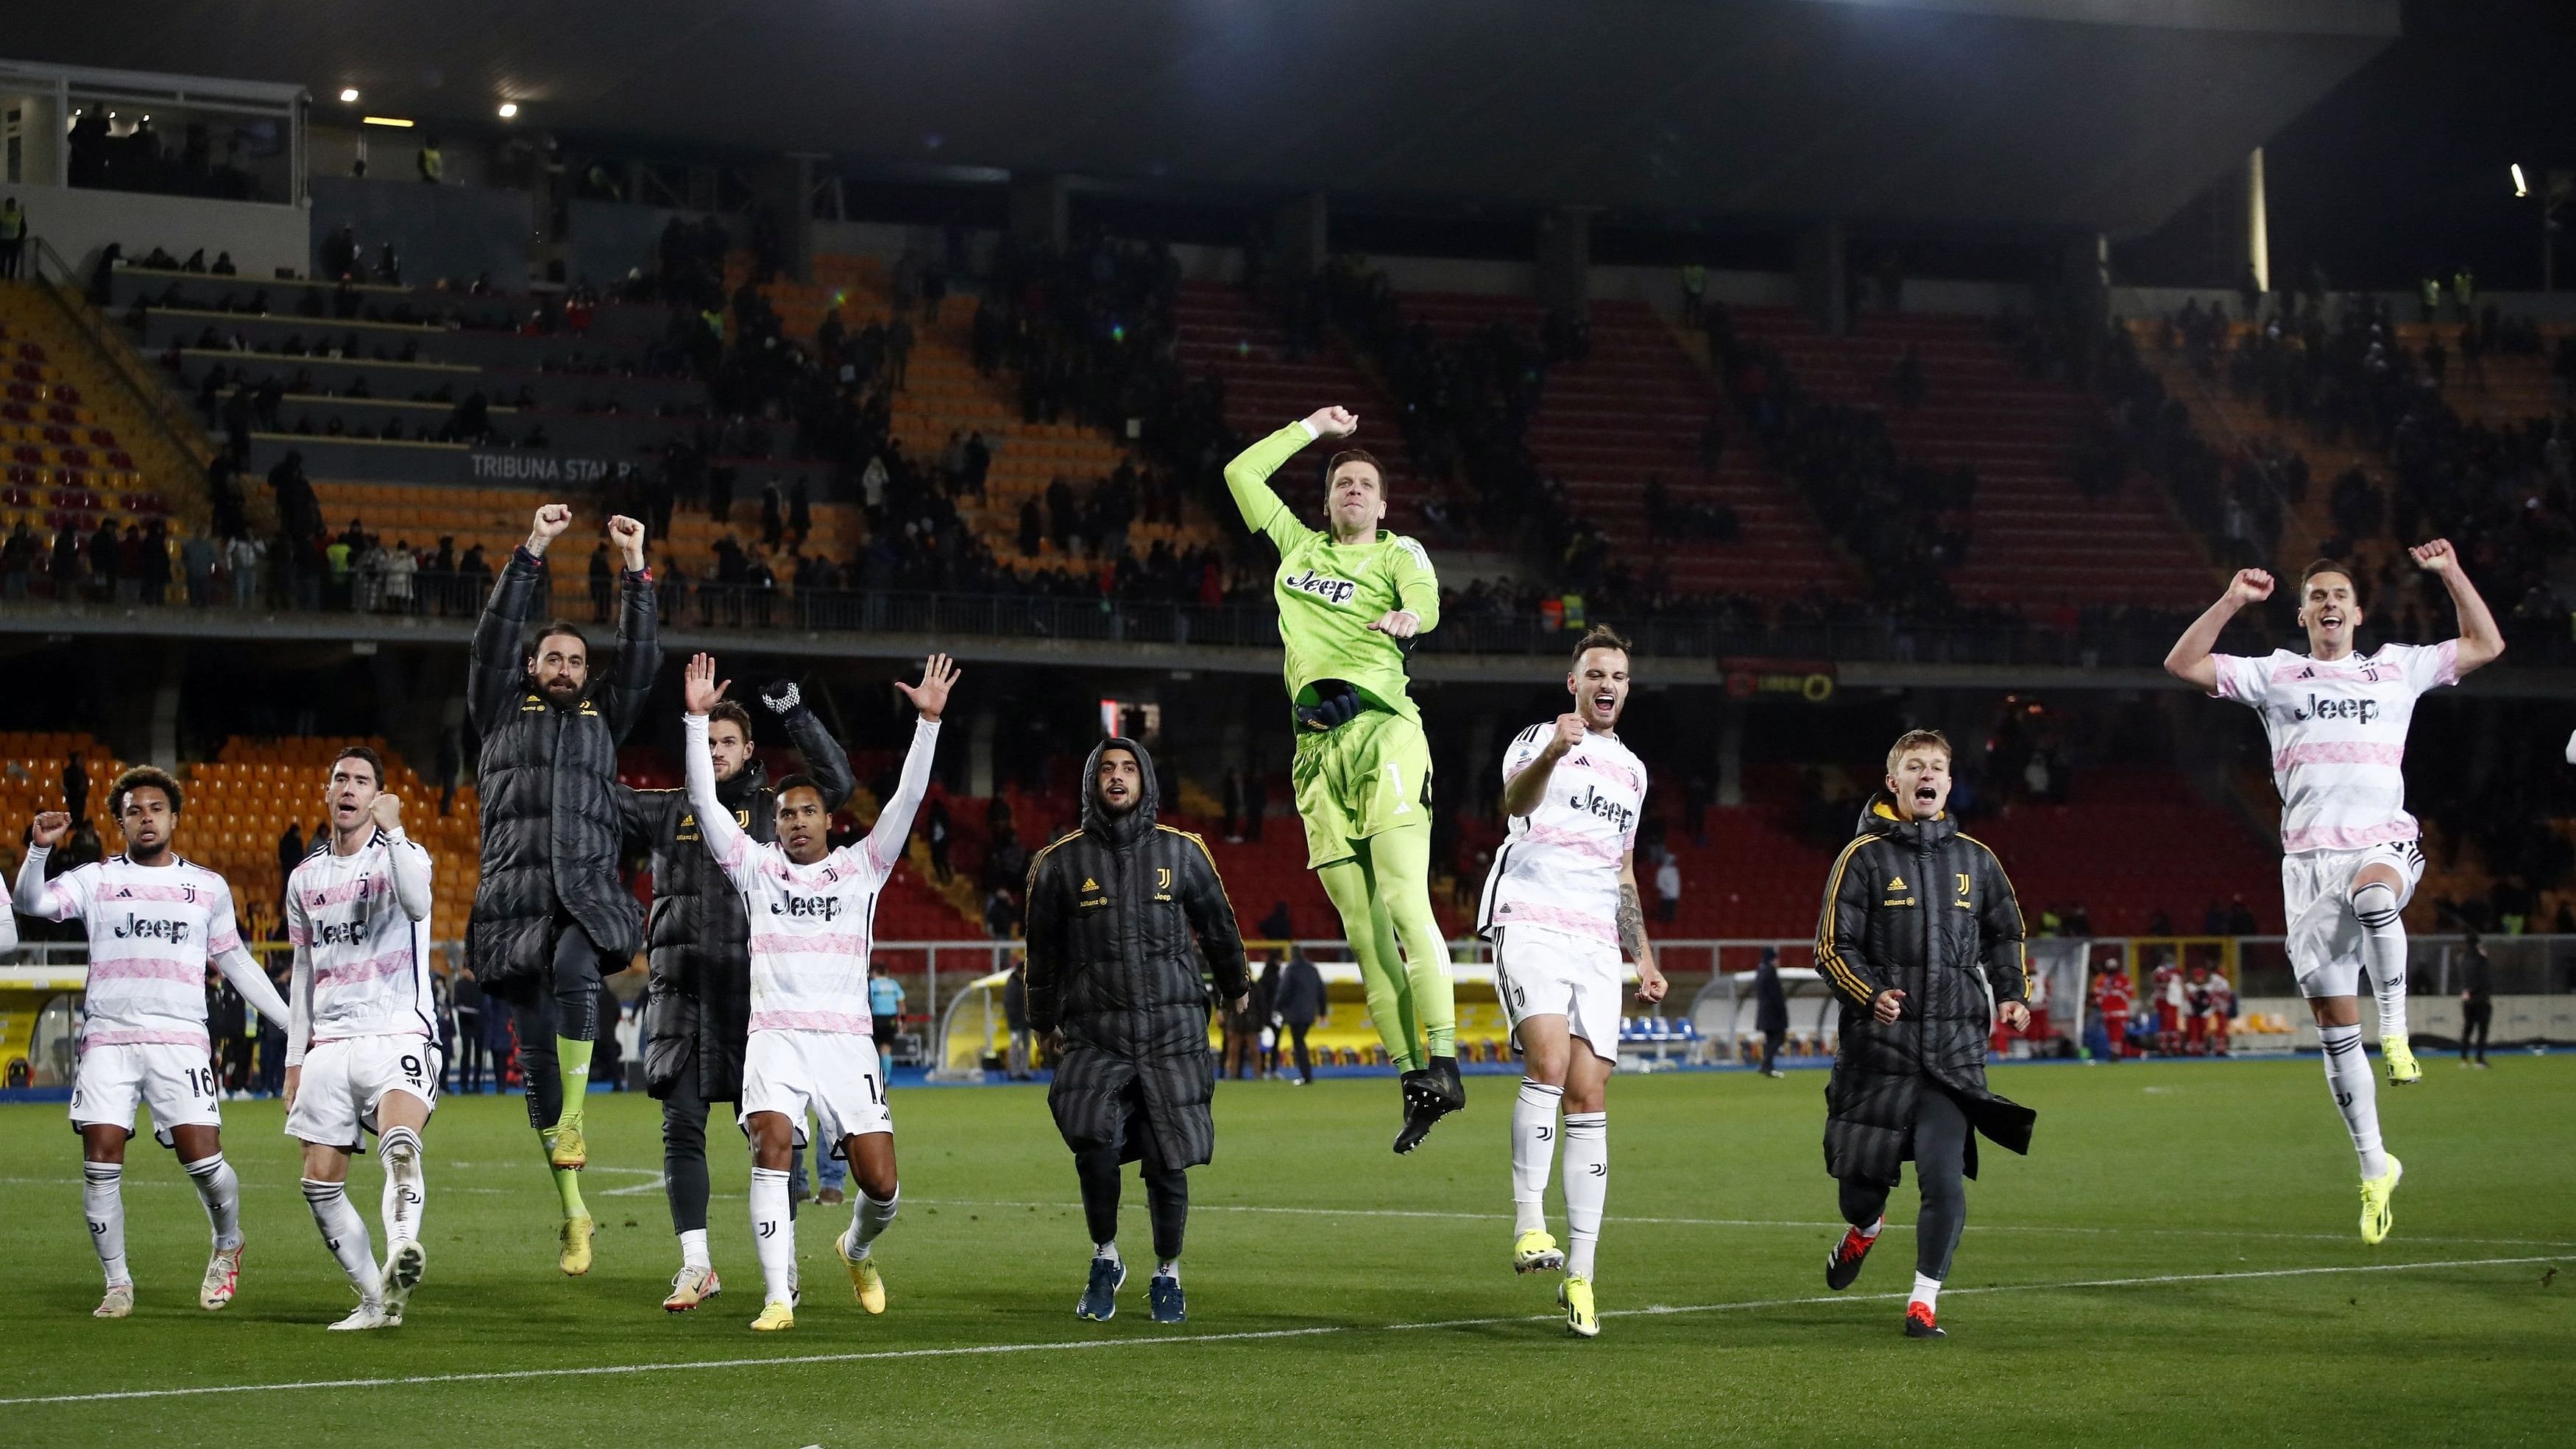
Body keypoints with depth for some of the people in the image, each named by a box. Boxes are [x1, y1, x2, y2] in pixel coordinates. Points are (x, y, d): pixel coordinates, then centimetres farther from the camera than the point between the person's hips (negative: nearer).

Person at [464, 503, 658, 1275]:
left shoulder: (601, 718, 20)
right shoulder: (503, 713, 16)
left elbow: (641, 657, 10)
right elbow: (495, 637, 4)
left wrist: (637, 570, 2)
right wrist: (531, 552, -2)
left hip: (589, 896, 0)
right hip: (514, 901, 0)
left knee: (574, 967, -35)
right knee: (536, 1050, 0)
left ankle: (573, 1120, -22)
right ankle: (574, 1211, 6)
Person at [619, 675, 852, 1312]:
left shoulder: (774, 811, 9)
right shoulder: (667, 812, 13)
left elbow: (837, 782, -3)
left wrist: (797, 715, -7)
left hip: (754, 990, -1)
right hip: (681, 990, 2)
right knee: (682, 1127, -3)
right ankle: (696, 1265, 1)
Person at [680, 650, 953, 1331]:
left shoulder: (862, 866, 11)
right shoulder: (755, 865, 11)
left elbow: (908, 797, 4)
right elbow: (704, 800, 5)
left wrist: (929, 720, -4)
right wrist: (697, 718, -3)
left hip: (847, 1039, 0)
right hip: (776, 1037, 0)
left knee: (881, 1183, -5)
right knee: (772, 1146, -23)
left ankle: (857, 1250, 30)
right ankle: (778, 1296, -22)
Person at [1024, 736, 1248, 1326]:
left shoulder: (1181, 854, 6)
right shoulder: (1061, 863, 4)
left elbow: (1217, 924, 21)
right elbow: (1043, 950, 16)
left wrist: (1235, 987, 32)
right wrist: (1045, 1023, 23)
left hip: (1174, 1034, 1)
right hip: (1095, 1037, -1)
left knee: (1167, 1166, 1)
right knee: (1095, 1144, -20)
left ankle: (1167, 1276, 21)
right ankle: (1105, 1259, 2)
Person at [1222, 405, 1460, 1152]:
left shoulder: (1398, 552, 12)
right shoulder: (1298, 545, 25)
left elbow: (1426, 602, -9)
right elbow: (1241, 472, 31)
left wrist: (1408, 617, -32)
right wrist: (1313, 429, 32)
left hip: (1382, 727, -4)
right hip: (1317, 745, 4)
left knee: (1403, 900, -19)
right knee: (1362, 927, -2)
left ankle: (1443, 1060, -23)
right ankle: (1411, 1078, -2)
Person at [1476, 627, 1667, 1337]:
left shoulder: (1631, 770, 23)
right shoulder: (1539, 740, 3)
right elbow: (1515, 803, -21)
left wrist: (1643, 957, 23)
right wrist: (1552, 753, -40)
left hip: (1596, 942, 5)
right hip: (1529, 925, -5)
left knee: (1588, 1097, 0)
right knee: (1549, 1061, -26)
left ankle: (1579, 1275, 0)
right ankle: (1528, 1226, -23)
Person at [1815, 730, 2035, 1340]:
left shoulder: (1974, 859, 11)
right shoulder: (1864, 856, 0)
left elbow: (2004, 934, 24)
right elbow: (1832, 947, -2)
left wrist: (2013, 994, 8)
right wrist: (1870, 995, -19)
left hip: (1954, 1051, 1)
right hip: (1878, 1046, -1)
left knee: (1944, 1179, -14)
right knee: (1863, 1180, 7)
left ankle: (1924, 1299, 2)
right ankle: (1865, 1228, 44)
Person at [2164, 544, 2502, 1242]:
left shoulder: (2397, 668, 16)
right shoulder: (2277, 675, 15)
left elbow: (2485, 645, 18)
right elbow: (2183, 664, 9)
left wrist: (2452, 574, 9)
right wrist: (2231, 601, 0)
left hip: (2385, 846, -1)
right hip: (2309, 858, 1)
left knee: (2372, 894, -41)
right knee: (2334, 1021, -2)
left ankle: (2396, 1033, -29)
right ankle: (2374, 1167, 7)